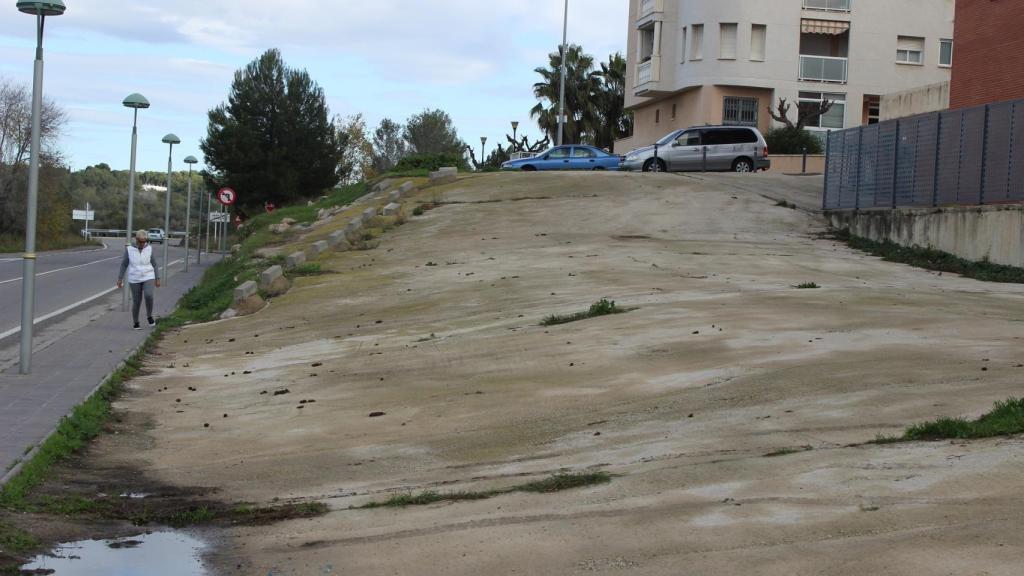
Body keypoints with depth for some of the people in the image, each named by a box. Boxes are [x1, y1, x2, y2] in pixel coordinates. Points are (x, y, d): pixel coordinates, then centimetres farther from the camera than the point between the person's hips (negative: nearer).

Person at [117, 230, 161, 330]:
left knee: (149, 296, -25)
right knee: (137, 302, 1)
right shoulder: (129, 249, -6)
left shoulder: (149, 249, -3)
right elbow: (124, 265, 2)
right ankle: (136, 323, 23)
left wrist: (158, 279, 0)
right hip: (134, 280, 0)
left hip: (148, 278, 0)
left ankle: (149, 315, -1)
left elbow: (154, 264, 3)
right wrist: (120, 279, 0)